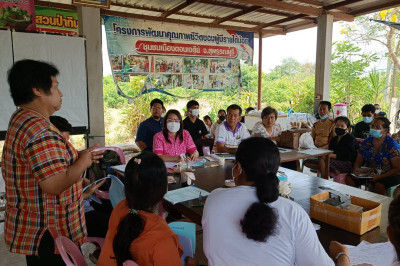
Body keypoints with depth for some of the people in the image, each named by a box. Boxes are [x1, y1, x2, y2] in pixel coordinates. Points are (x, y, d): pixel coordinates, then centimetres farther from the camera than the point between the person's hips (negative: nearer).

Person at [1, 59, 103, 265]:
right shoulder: (39, 129, -27)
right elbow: (55, 184, -33)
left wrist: (78, 158, 8)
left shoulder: (21, 120, 9)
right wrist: (82, 162, -17)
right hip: (48, 233, -10)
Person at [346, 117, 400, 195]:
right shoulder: (366, 142, 3)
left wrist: (380, 177, -26)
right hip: (369, 173, 5)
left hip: (389, 175, -4)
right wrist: (356, 169, -14)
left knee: (378, 185, -36)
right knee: (349, 179, -17)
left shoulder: (392, 145, -11)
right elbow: (358, 162, 9)